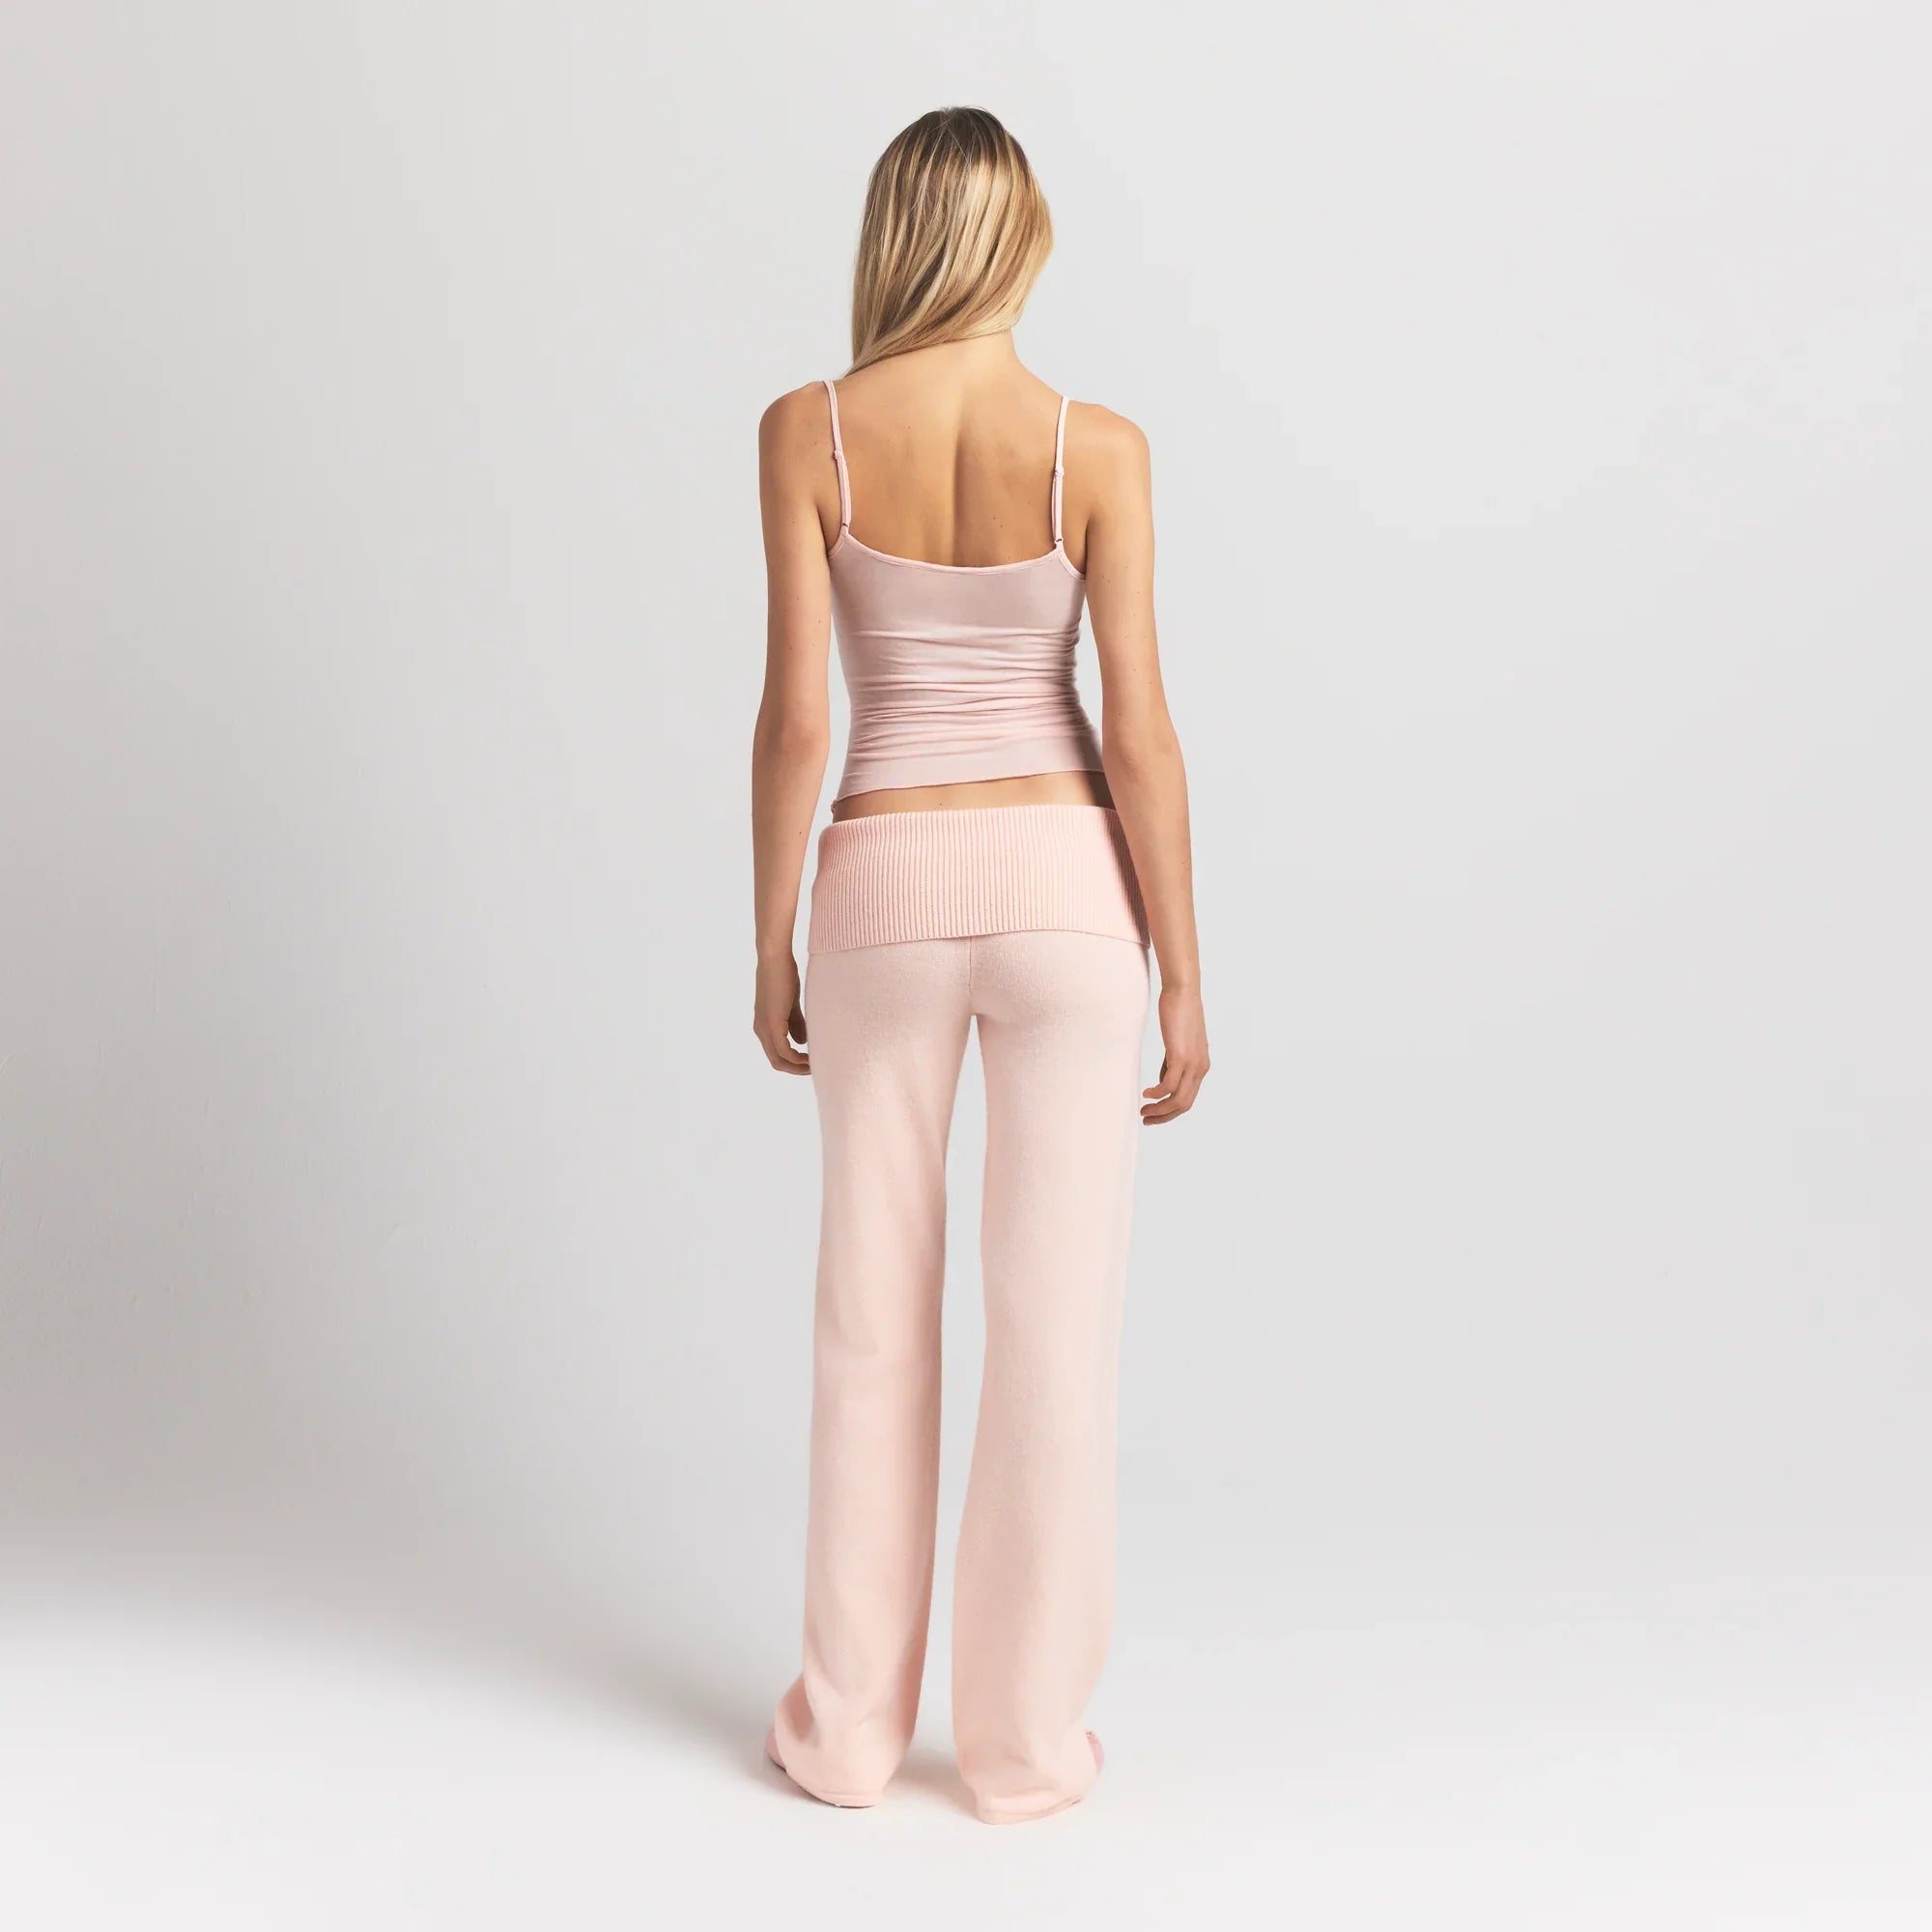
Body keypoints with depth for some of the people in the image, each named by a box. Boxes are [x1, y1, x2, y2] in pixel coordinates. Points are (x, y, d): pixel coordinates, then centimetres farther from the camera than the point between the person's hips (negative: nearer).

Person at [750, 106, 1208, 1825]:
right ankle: (1025, 1741, 17)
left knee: (876, 1315, 12)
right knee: (1058, 1321, 6)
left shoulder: (808, 431, -3)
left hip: (886, 888, 1)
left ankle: (852, 1725, 22)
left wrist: (771, 947, 5)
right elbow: (1139, 731, -7)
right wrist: (1183, 973, 1)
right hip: (1063, 884, -1)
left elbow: (796, 717, -5)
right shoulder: (1098, 446, -5)